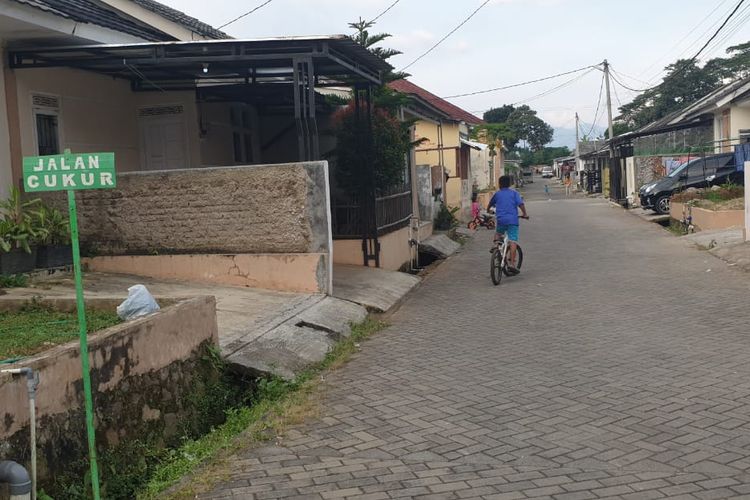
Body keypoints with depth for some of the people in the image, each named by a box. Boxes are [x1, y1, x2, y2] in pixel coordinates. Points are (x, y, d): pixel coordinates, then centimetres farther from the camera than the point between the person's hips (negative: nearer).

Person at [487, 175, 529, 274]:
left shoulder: (497, 194, 13)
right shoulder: (514, 193, 8)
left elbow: (490, 204, 28)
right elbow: (521, 204, -5)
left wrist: (488, 210, 49)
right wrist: (525, 214, 8)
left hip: (501, 220, 2)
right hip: (513, 220, -2)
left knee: (498, 233, 32)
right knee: (513, 241, -4)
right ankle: (512, 264, -11)